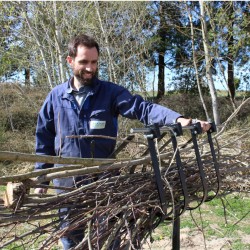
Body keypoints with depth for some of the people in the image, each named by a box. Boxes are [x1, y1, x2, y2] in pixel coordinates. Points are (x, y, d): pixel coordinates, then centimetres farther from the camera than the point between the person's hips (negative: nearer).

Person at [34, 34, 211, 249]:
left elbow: (142, 108, -19)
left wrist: (179, 119, -35)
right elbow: (44, 140, 7)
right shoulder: (56, 96, 0)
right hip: (67, 183, 2)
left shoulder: (110, 92, -5)